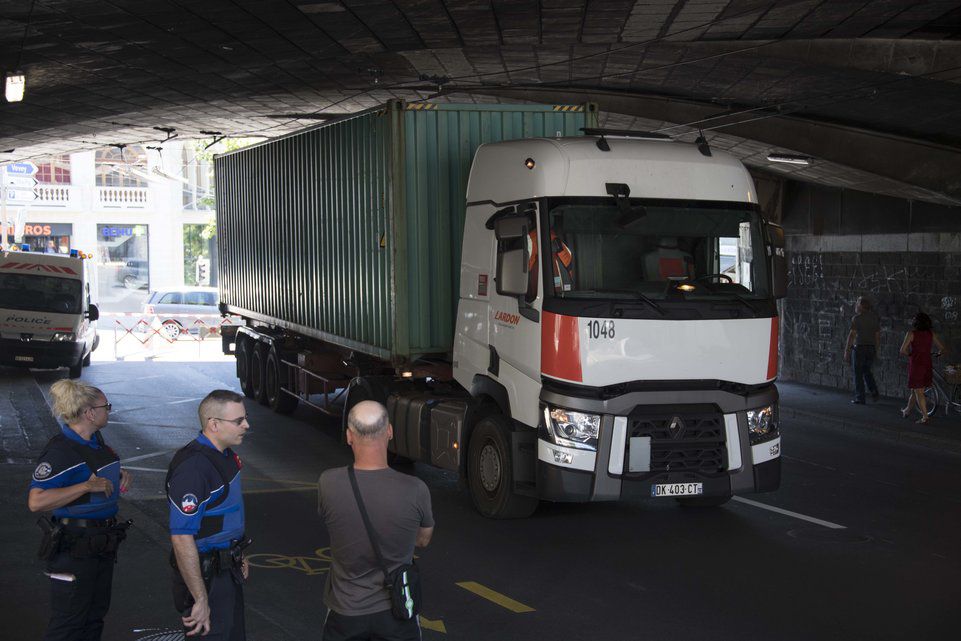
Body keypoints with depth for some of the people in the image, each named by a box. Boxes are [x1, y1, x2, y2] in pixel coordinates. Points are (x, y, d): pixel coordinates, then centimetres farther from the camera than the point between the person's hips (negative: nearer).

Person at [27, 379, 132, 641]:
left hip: (102, 540, 9)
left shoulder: (96, 439, 7)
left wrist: (120, 474, 8)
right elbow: (36, 501, -29)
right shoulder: (60, 450, -21)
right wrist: (87, 486, -30)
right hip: (74, 547, -9)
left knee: (95, 615, 17)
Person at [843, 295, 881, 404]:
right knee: (867, 371, 21)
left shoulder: (857, 318, -11)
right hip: (871, 349, 5)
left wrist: (846, 351, -11)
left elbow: (851, 335, -14)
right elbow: (878, 336, 10)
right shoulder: (875, 318, 7)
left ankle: (859, 398, 5)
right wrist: (876, 350, 20)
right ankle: (874, 393, 7)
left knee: (858, 374, 4)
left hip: (859, 347, -5)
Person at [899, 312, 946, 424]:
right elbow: (941, 347, 7)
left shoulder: (911, 334, -12)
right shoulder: (931, 334, 2)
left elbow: (902, 351, -15)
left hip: (915, 364, -5)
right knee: (914, 390, 20)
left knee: (918, 392, 0)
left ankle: (925, 417, -7)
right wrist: (938, 353, 28)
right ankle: (907, 411, 36)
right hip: (927, 365, 5)